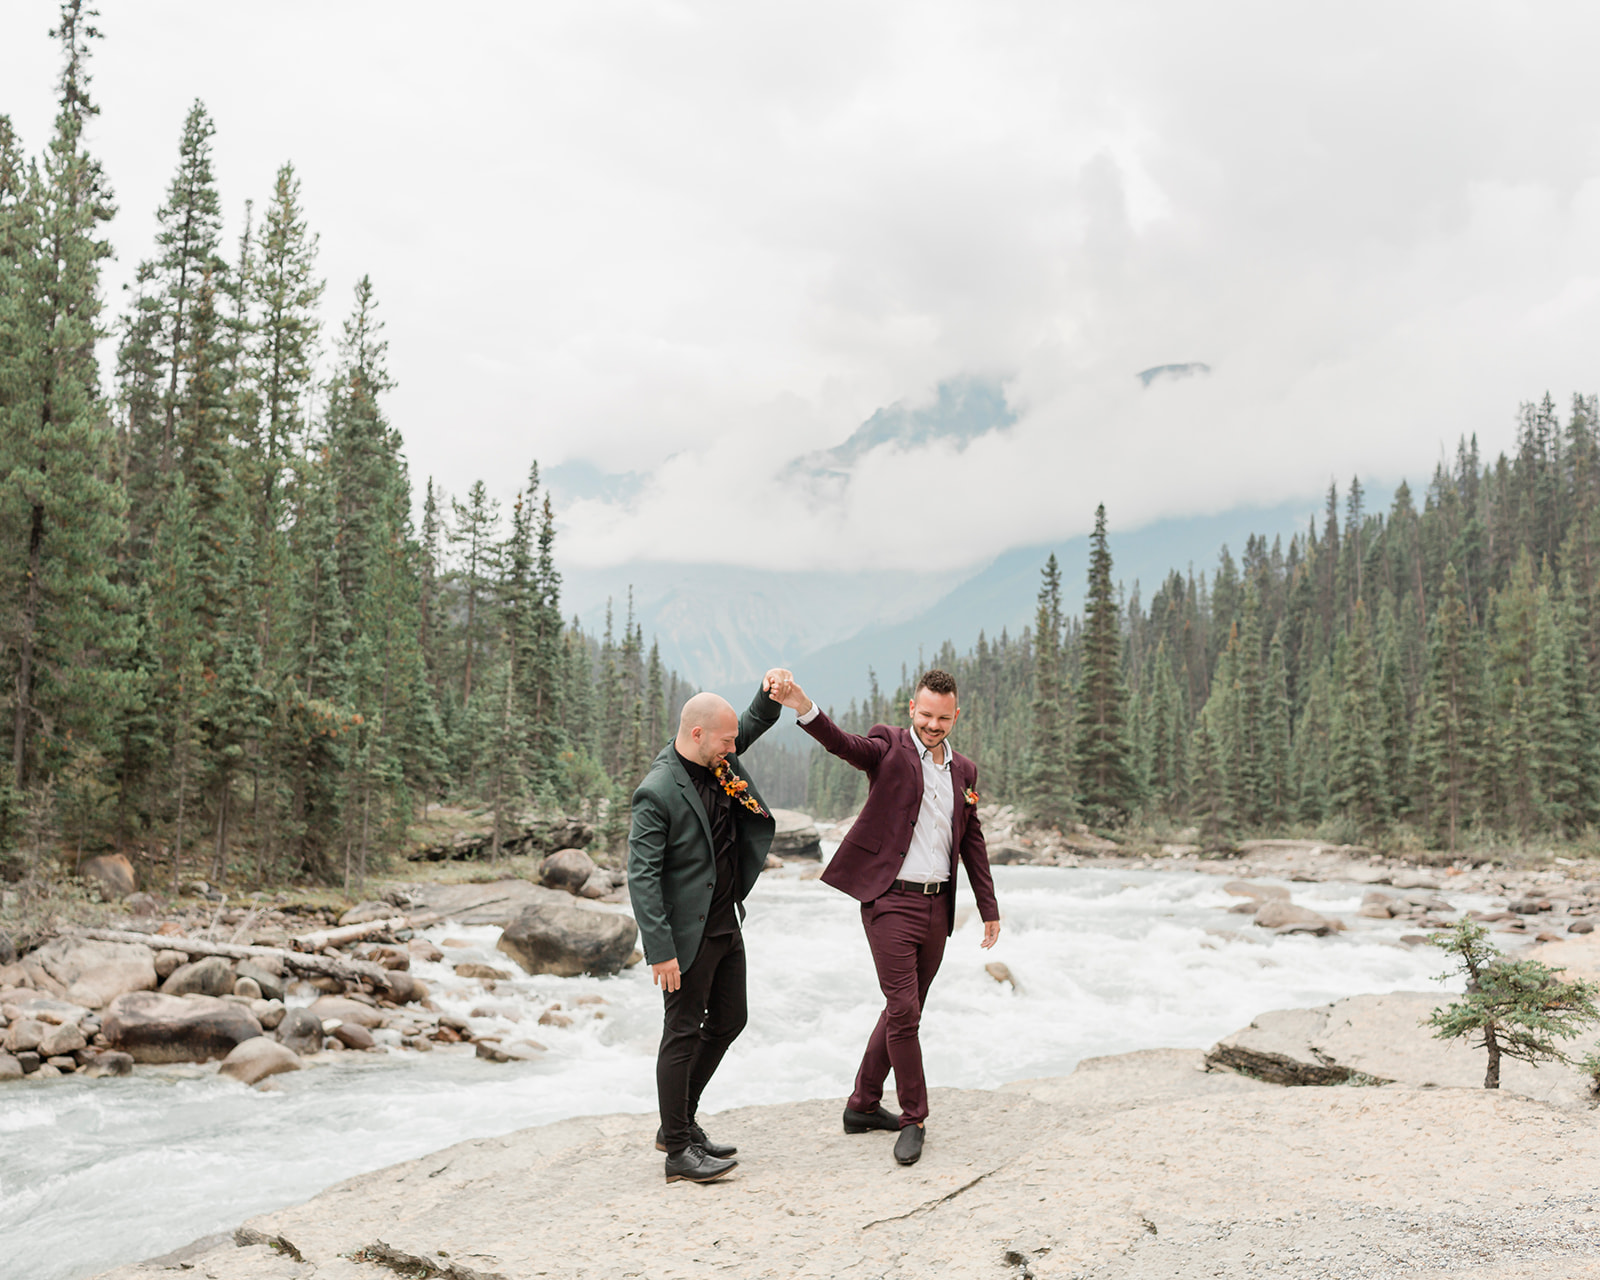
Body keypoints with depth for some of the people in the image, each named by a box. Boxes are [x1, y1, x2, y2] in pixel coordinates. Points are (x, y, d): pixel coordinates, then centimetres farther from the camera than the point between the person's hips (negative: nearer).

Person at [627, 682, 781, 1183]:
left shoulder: (719, 759, 3)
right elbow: (641, 877, -22)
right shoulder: (657, 793, -21)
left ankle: (679, 1123, 30)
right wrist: (660, 950, -24)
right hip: (687, 933, -9)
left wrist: (772, 693, -5)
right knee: (683, 1034, 0)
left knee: (728, 1021, 16)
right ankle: (678, 1150, 11)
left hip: (725, 922, 9)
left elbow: (759, 721, 18)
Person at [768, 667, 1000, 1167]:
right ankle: (913, 1119, 6)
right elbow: (843, 744, -24)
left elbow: (973, 843, 19)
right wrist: (802, 706, -45)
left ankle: (863, 1105, 27)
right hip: (891, 901, -6)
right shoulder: (890, 747, -4)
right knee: (903, 1010, -9)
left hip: (937, 906, 6)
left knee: (903, 1012, 12)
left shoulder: (963, 771, 12)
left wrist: (990, 910, 18)